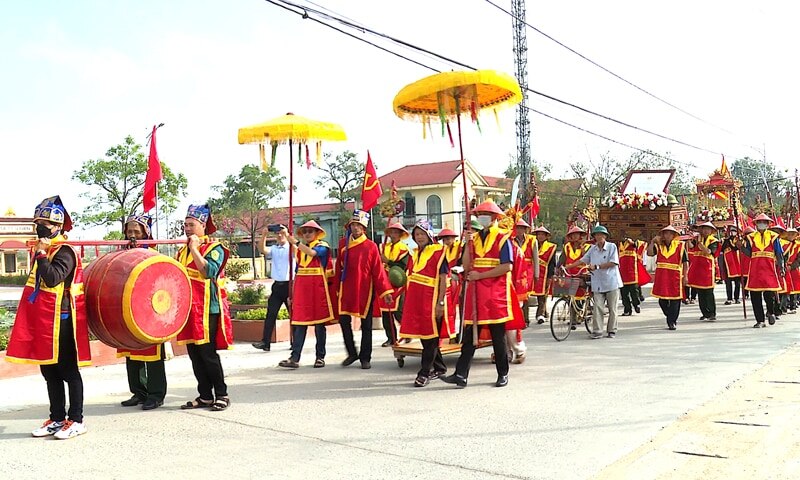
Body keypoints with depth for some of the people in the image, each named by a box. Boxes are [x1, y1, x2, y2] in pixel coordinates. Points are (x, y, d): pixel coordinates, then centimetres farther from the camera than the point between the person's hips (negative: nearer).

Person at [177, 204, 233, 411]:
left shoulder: (215, 248, -5)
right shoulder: (182, 251, 17)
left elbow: (210, 271, -21)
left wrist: (194, 249, -18)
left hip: (207, 309, -7)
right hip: (188, 309, 7)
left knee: (208, 353, -6)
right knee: (194, 355, 9)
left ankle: (222, 395, 5)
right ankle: (205, 396, 17)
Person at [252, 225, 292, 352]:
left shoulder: (291, 248, 2)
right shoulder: (273, 249, 12)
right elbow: (262, 249, -6)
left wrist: (286, 233, -27)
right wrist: (264, 235, -18)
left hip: (289, 284, -3)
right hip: (277, 285, 4)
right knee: (271, 314, -3)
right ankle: (265, 342, -5)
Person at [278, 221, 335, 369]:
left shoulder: (322, 246, 3)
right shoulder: (300, 249, 17)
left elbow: (312, 252, -20)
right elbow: (298, 272, 17)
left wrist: (294, 241, -25)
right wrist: (293, 293, 13)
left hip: (317, 288, -4)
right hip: (301, 288, 4)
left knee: (319, 323, 2)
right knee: (299, 323, -3)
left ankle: (320, 357, 10)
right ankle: (295, 358, -7)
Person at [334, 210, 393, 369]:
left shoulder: (371, 246, -6)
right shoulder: (343, 243, 4)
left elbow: (378, 270, -8)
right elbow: (339, 267, 9)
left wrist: (385, 291, -13)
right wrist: (337, 288, 11)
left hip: (365, 290, -3)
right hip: (346, 289, 3)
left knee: (366, 324, 4)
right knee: (344, 320, 3)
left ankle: (365, 358, 15)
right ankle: (352, 353, 21)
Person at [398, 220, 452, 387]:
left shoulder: (438, 252, -7)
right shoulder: (414, 254, 15)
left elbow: (443, 279, -11)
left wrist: (440, 303, -16)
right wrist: (409, 301, 15)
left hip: (431, 300, -8)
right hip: (415, 300, 8)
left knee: (430, 337, -3)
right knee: (423, 336, 13)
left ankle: (424, 373, 1)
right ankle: (440, 368, 27)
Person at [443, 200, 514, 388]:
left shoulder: (503, 237, -2)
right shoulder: (474, 238, 13)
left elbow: (506, 267, -13)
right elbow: (467, 267, 6)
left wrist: (480, 275, -13)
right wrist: (468, 244, -6)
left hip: (496, 294, -4)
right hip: (475, 293, 4)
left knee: (498, 335, 6)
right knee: (469, 334, 0)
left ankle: (503, 374, 19)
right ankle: (461, 374, -1)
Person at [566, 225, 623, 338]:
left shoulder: (612, 247, -3)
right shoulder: (592, 249, 8)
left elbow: (613, 263, -12)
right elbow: (582, 260, 13)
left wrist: (596, 266, -16)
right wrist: (568, 266, 6)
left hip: (611, 282, -3)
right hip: (598, 283, 3)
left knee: (612, 308, 5)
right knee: (597, 308, -4)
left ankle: (612, 330, 16)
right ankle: (597, 331, -2)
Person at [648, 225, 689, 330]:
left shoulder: (680, 246, 2)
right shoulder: (658, 246, 10)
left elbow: (685, 262, 1)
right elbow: (649, 253, -7)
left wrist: (685, 276, -4)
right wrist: (652, 241, -11)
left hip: (675, 276, -3)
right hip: (661, 277, 3)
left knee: (675, 300, -3)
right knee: (662, 300, 7)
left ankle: (672, 322, 5)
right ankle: (670, 317, 27)